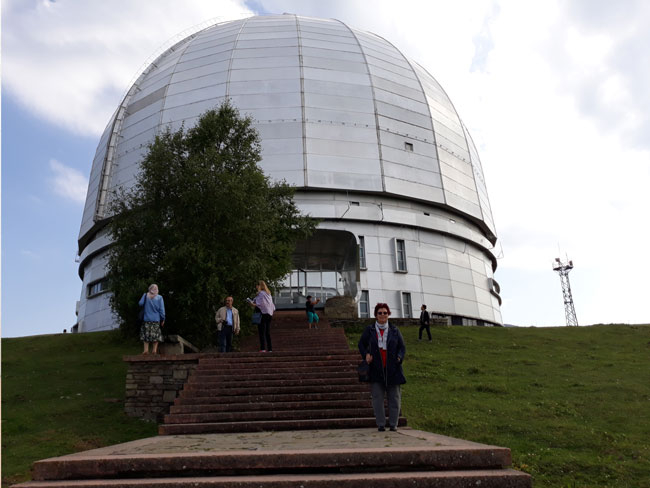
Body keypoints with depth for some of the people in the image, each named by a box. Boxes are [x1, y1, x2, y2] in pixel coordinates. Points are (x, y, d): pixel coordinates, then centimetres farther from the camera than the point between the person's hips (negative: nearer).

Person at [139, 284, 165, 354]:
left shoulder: (145, 295, -3)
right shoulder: (159, 297, -4)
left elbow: (140, 303, -8)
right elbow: (162, 309, -4)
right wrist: (163, 319, 4)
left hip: (147, 319, 1)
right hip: (156, 319, -1)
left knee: (146, 334, 12)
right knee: (156, 335, 8)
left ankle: (146, 349, 7)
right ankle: (154, 350, 6)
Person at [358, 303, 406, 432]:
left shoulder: (395, 330, 6)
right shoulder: (369, 330, 4)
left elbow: (402, 347, 10)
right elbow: (361, 344, 14)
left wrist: (399, 357, -9)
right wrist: (366, 355, -4)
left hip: (392, 369, 1)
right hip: (376, 369, -1)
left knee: (394, 397, 4)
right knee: (377, 398, -1)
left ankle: (393, 424, 15)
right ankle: (380, 424, 9)